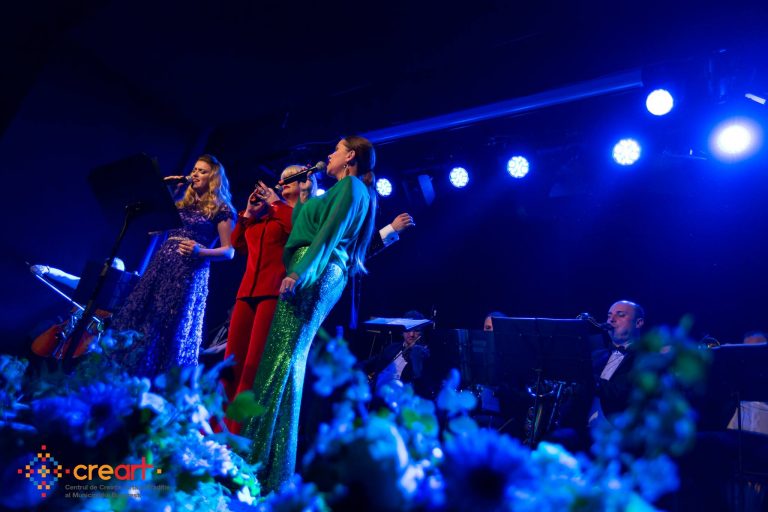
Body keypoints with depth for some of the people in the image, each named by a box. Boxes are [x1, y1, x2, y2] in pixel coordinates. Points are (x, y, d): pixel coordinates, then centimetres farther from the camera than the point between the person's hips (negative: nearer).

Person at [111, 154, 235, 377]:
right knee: (138, 317, -1)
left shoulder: (221, 210, 1)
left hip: (190, 273, -6)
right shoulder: (181, 204, 20)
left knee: (168, 328, -6)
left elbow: (229, 251, -3)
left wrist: (201, 251, -20)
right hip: (161, 264, 6)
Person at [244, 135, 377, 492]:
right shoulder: (348, 189, 29)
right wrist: (300, 199, 33)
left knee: (284, 358, -14)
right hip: (320, 275, 10)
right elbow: (306, 226, 28)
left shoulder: (350, 185, 0)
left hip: (316, 273, -10)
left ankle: (265, 465, -12)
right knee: (288, 359, 6)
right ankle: (267, 461, 11)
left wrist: (299, 272, -23)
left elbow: (330, 233, -15)